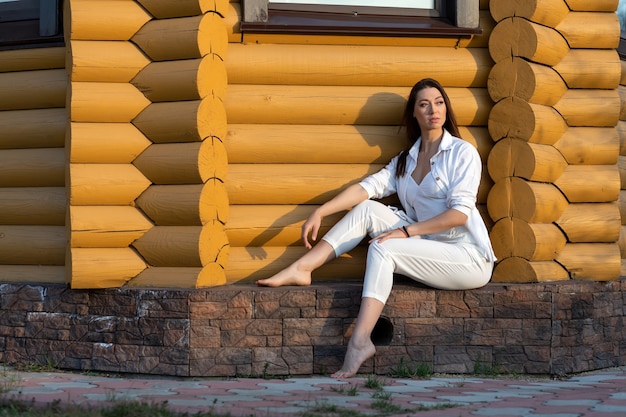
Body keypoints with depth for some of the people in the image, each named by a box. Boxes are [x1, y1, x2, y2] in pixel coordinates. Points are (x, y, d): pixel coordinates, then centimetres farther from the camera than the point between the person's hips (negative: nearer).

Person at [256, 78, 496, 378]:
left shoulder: (462, 152, -3)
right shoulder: (405, 160, 17)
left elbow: (459, 213, -13)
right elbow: (368, 187, 6)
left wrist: (406, 231, -17)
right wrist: (319, 212, -6)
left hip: (467, 257, -6)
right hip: (429, 249, 6)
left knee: (383, 249, -26)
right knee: (367, 209, -5)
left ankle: (360, 342, -35)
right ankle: (300, 270, -11)